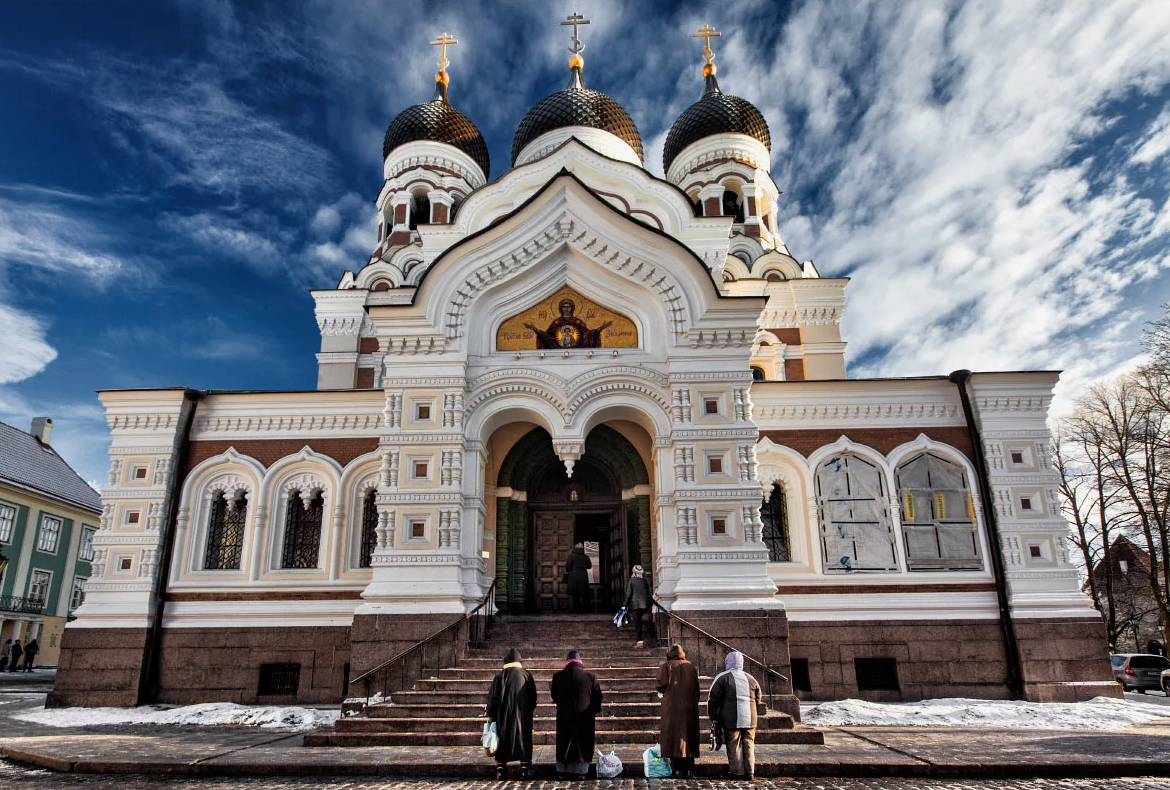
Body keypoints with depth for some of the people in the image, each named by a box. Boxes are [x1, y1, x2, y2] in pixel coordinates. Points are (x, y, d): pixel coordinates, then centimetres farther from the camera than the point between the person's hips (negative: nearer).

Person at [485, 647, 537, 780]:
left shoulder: (500, 675, -6)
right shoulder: (527, 675, 0)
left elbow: (493, 696, -6)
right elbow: (533, 697, 5)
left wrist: (490, 714, 3)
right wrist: (529, 711, 16)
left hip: (503, 716, -1)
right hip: (523, 716, 1)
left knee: (503, 740, 9)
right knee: (524, 740, 10)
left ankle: (500, 770, 10)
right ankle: (525, 770, 8)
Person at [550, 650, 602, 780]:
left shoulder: (558, 676, -7)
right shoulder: (590, 676, -8)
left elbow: (554, 696, 4)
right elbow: (598, 697, -1)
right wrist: (595, 711, 13)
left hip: (564, 717, 0)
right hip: (585, 718, 0)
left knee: (564, 743, 13)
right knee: (582, 743, 12)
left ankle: (562, 771, 17)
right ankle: (581, 772, 14)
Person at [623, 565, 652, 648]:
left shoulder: (630, 581, -4)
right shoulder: (644, 581, 8)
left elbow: (628, 594, -8)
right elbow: (648, 594, 8)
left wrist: (625, 605, -3)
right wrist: (648, 607, 16)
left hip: (634, 604, -4)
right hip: (644, 604, 4)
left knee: (637, 622, -1)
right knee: (638, 622, 20)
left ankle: (639, 641, -6)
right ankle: (637, 639, 20)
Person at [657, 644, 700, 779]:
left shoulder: (666, 666, -1)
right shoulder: (691, 667, 10)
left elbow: (662, 685, -13)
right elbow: (697, 688, 6)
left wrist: (662, 691, 9)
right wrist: (695, 704, 14)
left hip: (672, 708, -4)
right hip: (690, 707, 4)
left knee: (674, 736, 0)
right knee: (689, 736, 10)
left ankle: (678, 769, -4)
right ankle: (689, 769, 10)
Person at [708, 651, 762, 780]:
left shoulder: (722, 677, -1)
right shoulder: (750, 679, 13)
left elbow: (713, 698, -2)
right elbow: (758, 698, 23)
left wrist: (713, 716, 7)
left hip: (731, 720, -4)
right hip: (750, 719, 4)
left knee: (734, 745, 2)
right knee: (748, 744, 10)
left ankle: (737, 773, 2)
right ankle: (750, 772, 9)